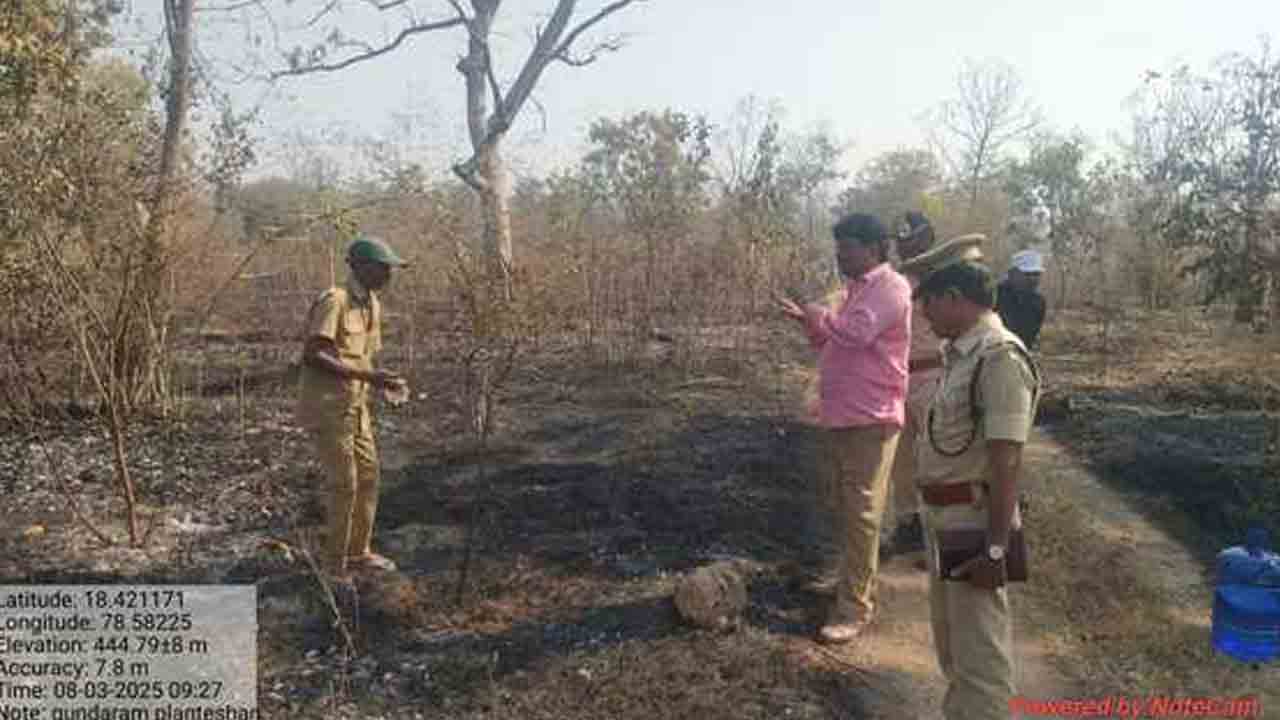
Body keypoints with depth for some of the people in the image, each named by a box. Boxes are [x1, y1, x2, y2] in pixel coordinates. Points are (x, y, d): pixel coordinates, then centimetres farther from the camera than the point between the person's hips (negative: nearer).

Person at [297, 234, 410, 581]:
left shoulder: (372, 304, 9)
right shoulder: (333, 301, -18)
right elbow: (311, 356, -25)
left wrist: (383, 380, -1)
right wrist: (365, 375, -27)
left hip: (355, 405, 9)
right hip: (326, 406, -8)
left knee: (368, 476, 12)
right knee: (344, 483, -3)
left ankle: (359, 550, 27)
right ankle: (335, 563, 12)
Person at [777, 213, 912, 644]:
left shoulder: (890, 287, -12)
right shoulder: (857, 289, 18)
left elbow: (856, 333, -27)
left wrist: (820, 316, -10)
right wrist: (810, 323, 6)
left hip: (869, 420, -9)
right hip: (838, 416, 10)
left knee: (861, 515, -4)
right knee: (844, 510, 19)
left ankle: (854, 608, 4)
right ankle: (857, 581, 35)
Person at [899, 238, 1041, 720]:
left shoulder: (1000, 357, -21)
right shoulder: (958, 352, 8)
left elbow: (1006, 461, -24)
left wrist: (995, 547, -24)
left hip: (973, 521, -10)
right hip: (942, 516, 10)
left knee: (978, 649, 3)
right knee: (950, 638, 25)